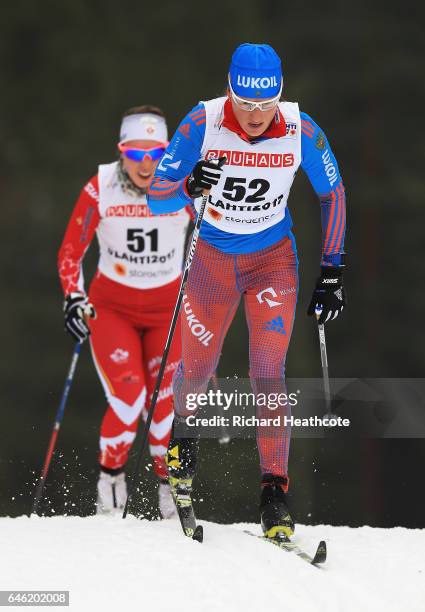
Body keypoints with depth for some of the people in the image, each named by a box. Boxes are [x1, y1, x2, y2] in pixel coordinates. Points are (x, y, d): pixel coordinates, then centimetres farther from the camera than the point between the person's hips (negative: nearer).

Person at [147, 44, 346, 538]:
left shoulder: (301, 131, -18)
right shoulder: (202, 124, -21)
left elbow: (332, 194, 0)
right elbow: (155, 198, -17)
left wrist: (331, 270, -2)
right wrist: (189, 186, -40)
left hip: (273, 259, 0)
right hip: (211, 257, 0)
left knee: (268, 371, -14)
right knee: (197, 370, 9)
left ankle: (274, 490, -10)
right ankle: (182, 428, 44)